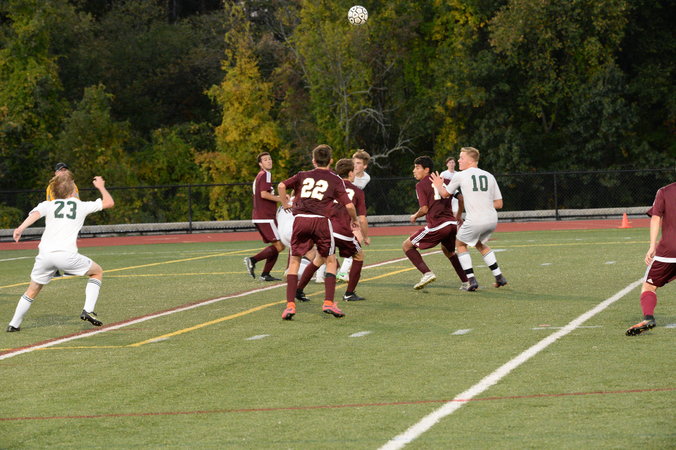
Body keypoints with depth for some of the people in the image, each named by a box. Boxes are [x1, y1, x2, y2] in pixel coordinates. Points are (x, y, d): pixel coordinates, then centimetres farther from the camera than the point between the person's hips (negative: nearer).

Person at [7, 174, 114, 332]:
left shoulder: (48, 205, 17)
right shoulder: (82, 206, 16)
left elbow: (35, 213, -5)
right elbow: (109, 202, 24)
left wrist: (21, 228, -19)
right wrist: (101, 187, 41)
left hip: (45, 254, 2)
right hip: (66, 255, -2)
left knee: (33, 290, 21)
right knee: (97, 272, 20)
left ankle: (14, 324, 21)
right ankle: (88, 310, 5)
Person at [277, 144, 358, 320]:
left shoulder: (303, 176, 19)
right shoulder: (335, 180, 12)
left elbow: (282, 186, 5)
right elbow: (349, 205, 4)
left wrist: (285, 204, 19)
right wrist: (355, 220, 22)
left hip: (300, 219, 2)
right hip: (321, 220, -2)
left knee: (294, 261, 9)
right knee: (330, 260, 14)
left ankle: (290, 304, -1)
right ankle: (328, 302, 5)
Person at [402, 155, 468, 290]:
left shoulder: (421, 185, -1)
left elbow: (424, 209, -9)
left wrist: (415, 217, 10)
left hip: (437, 225, -7)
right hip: (452, 223, 7)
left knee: (407, 246, 6)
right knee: (448, 250, 34)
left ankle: (427, 273, -10)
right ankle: (466, 281, 26)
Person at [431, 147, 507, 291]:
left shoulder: (460, 176, 0)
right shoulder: (489, 176, 11)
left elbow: (445, 194, 17)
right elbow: (499, 204, 12)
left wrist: (439, 185, 37)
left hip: (475, 220, -5)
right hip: (492, 219, 5)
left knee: (460, 243, 20)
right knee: (479, 244, 31)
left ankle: (471, 280, 9)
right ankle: (499, 277, 26)